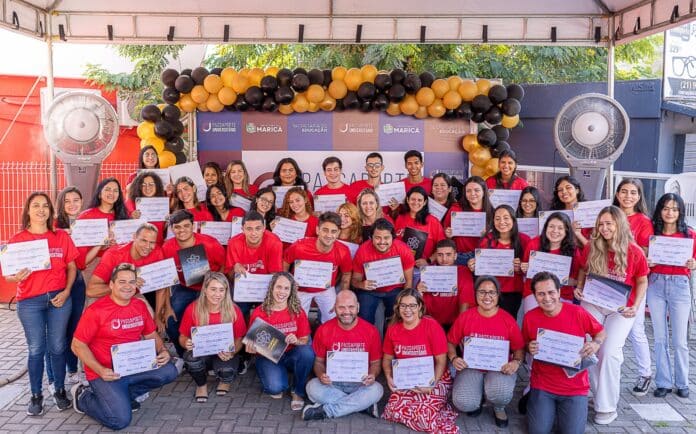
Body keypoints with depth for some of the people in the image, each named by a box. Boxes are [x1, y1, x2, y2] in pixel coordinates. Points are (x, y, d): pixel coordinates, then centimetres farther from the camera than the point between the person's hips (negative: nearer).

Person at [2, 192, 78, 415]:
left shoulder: (62, 237, 3)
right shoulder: (17, 240, -1)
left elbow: (72, 267, 6)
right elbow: (8, 274, -1)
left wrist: (66, 292, -6)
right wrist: (17, 277, -23)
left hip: (59, 298, 1)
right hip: (29, 302, -1)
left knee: (58, 347, 8)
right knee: (36, 349, 4)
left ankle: (60, 390, 22)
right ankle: (36, 395, 18)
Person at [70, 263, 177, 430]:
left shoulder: (140, 306, 4)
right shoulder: (96, 310, -14)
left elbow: (151, 335, 14)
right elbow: (78, 345, -10)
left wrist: (163, 351, -7)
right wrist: (100, 370, -21)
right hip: (106, 372, -6)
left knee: (169, 371, -15)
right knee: (120, 420, -19)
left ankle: (123, 395, 5)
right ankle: (83, 396, 11)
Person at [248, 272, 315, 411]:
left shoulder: (298, 311, -4)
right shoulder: (259, 313, -8)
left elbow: (305, 340, -1)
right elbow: (252, 343, 0)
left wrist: (296, 341, -24)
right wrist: (252, 349, -24)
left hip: (292, 355, 2)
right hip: (268, 356, -2)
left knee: (307, 352, -32)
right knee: (275, 387, -31)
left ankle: (298, 392, -5)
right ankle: (276, 385, 12)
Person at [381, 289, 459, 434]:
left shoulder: (432, 326, -13)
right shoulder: (393, 328, -1)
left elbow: (441, 361, -11)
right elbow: (387, 358, 9)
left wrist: (432, 383, -24)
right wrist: (389, 378, -9)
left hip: (432, 379, -4)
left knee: (424, 413, -28)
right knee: (394, 411, -19)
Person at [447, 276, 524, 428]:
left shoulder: (508, 320, -4)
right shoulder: (464, 317, -3)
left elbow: (519, 348, 4)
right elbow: (451, 342, 7)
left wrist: (516, 362, -17)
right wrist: (453, 358, -13)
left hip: (500, 368, 0)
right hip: (471, 367, 1)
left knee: (501, 393, -35)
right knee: (463, 403, -26)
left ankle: (499, 408, 7)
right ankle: (478, 399, 16)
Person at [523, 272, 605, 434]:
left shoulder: (577, 313, -12)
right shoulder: (530, 317, -8)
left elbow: (601, 332, 2)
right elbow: (525, 345, 8)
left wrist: (596, 343, -19)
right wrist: (530, 348, -14)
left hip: (575, 386, -1)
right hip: (542, 385, 1)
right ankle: (534, 399, 24)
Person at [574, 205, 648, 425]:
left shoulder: (634, 252, -13)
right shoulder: (591, 249, -8)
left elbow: (642, 281, -1)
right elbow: (583, 271, 10)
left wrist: (635, 306, -13)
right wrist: (579, 288, -7)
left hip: (621, 307, -2)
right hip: (594, 303, 3)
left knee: (609, 351, -10)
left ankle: (607, 406, 4)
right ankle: (601, 395, 17)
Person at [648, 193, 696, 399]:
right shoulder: (652, 233, 4)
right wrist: (647, 263, -10)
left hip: (679, 286, -1)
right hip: (656, 284, 2)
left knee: (679, 340, 2)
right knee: (660, 338, 8)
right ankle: (663, 382, 18)